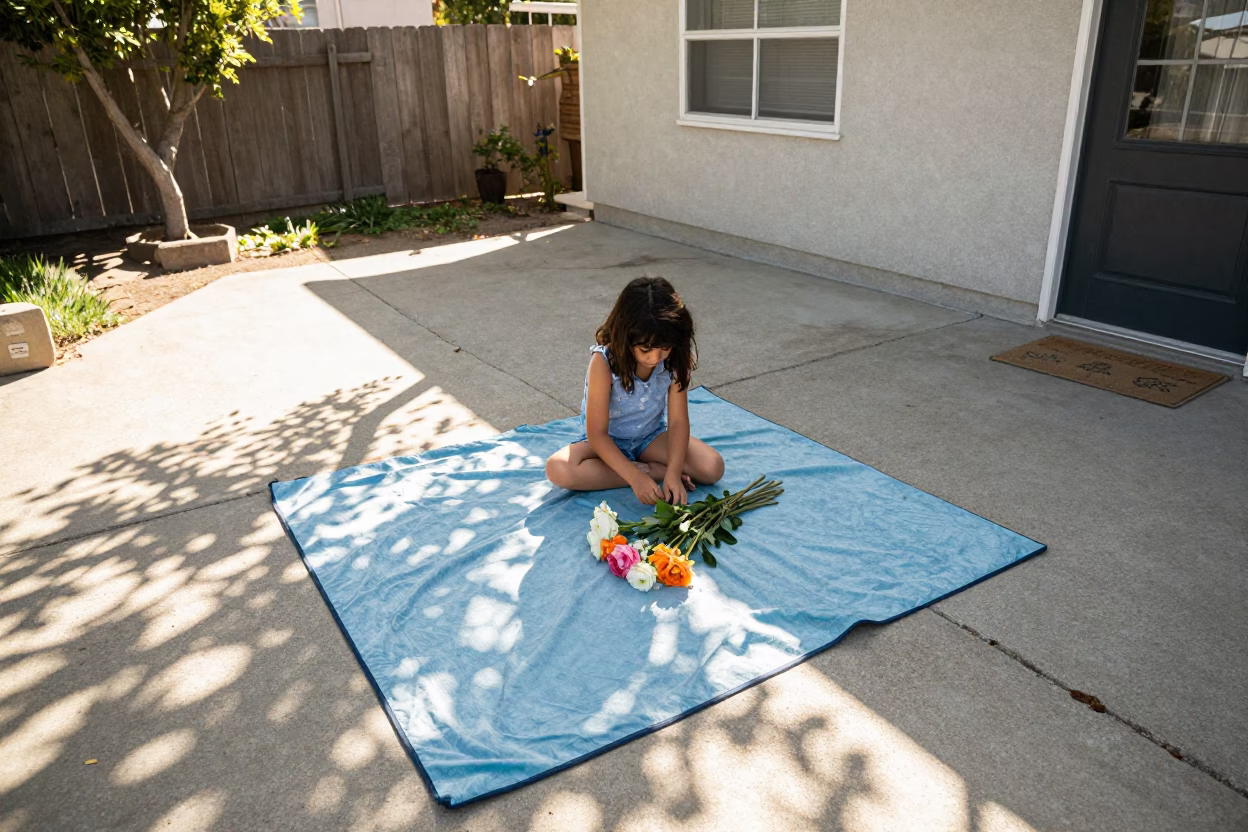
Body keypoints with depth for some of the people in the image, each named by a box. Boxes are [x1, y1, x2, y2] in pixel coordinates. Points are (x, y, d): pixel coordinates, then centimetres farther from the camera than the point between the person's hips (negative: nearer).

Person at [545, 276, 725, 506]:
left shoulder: (676, 358, -19)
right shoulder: (604, 361, -29)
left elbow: (678, 420, -18)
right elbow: (597, 433, -27)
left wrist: (673, 472, -33)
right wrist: (635, 477, -35)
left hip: (651, 436, 1)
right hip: (607, 441, 0)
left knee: (713, 467, -22)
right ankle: (653, 471, -22)